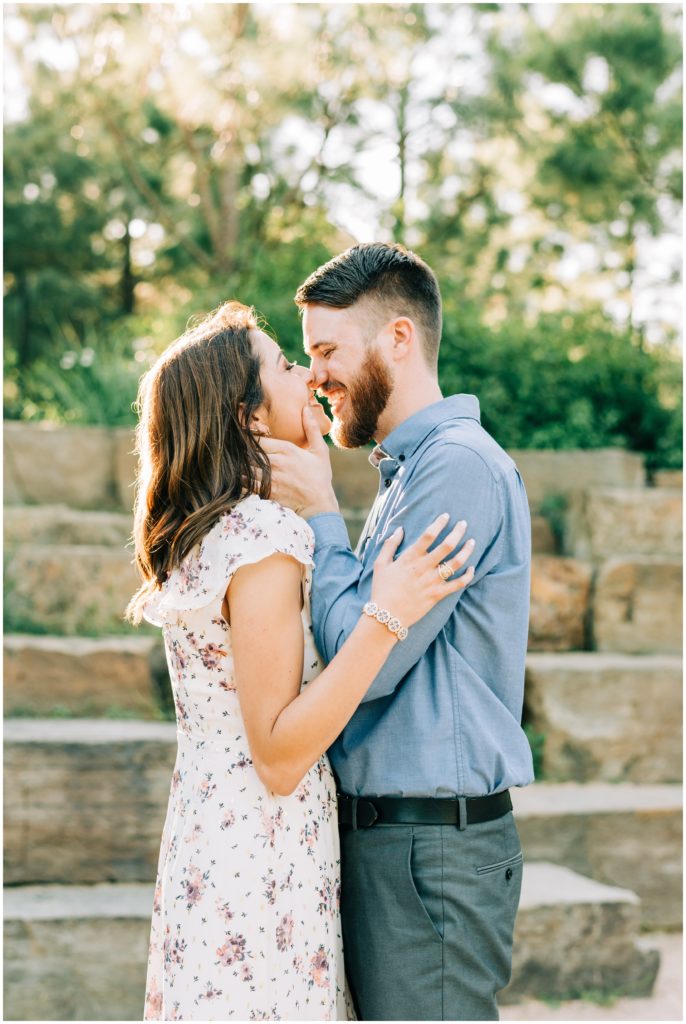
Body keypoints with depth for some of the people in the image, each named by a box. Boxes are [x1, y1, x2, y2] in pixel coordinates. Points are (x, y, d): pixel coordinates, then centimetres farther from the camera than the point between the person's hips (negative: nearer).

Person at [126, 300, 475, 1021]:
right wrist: (385, 617, -25)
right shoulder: (264, 537, -18)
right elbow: (278, 757, -20)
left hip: (206, 838, 10)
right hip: (264, 855, -10)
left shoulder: (199, 534, 11)